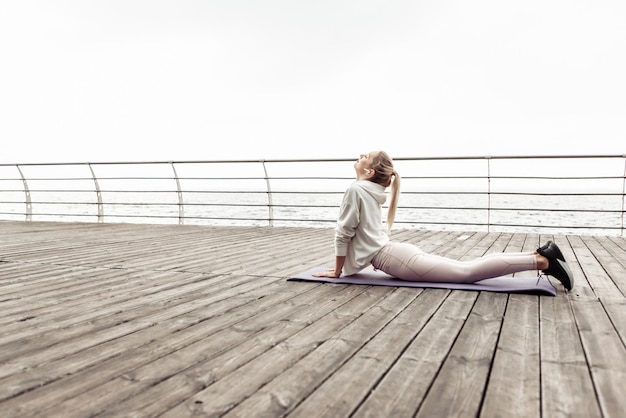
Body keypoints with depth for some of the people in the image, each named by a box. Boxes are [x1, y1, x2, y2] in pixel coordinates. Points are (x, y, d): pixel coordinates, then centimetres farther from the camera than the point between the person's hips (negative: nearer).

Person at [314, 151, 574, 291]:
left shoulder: (356, 189, -7)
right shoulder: (372, 190, 20)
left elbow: (344, 232, -7)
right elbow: (360, 231, 29)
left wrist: (337, 270, 2)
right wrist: (345, 265, 30)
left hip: (395, 259, -9)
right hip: (397, 252, 9)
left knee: (466, 273, -12)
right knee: (466, 267, 7)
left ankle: (541, 261, -15)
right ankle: (540, 255, 5)